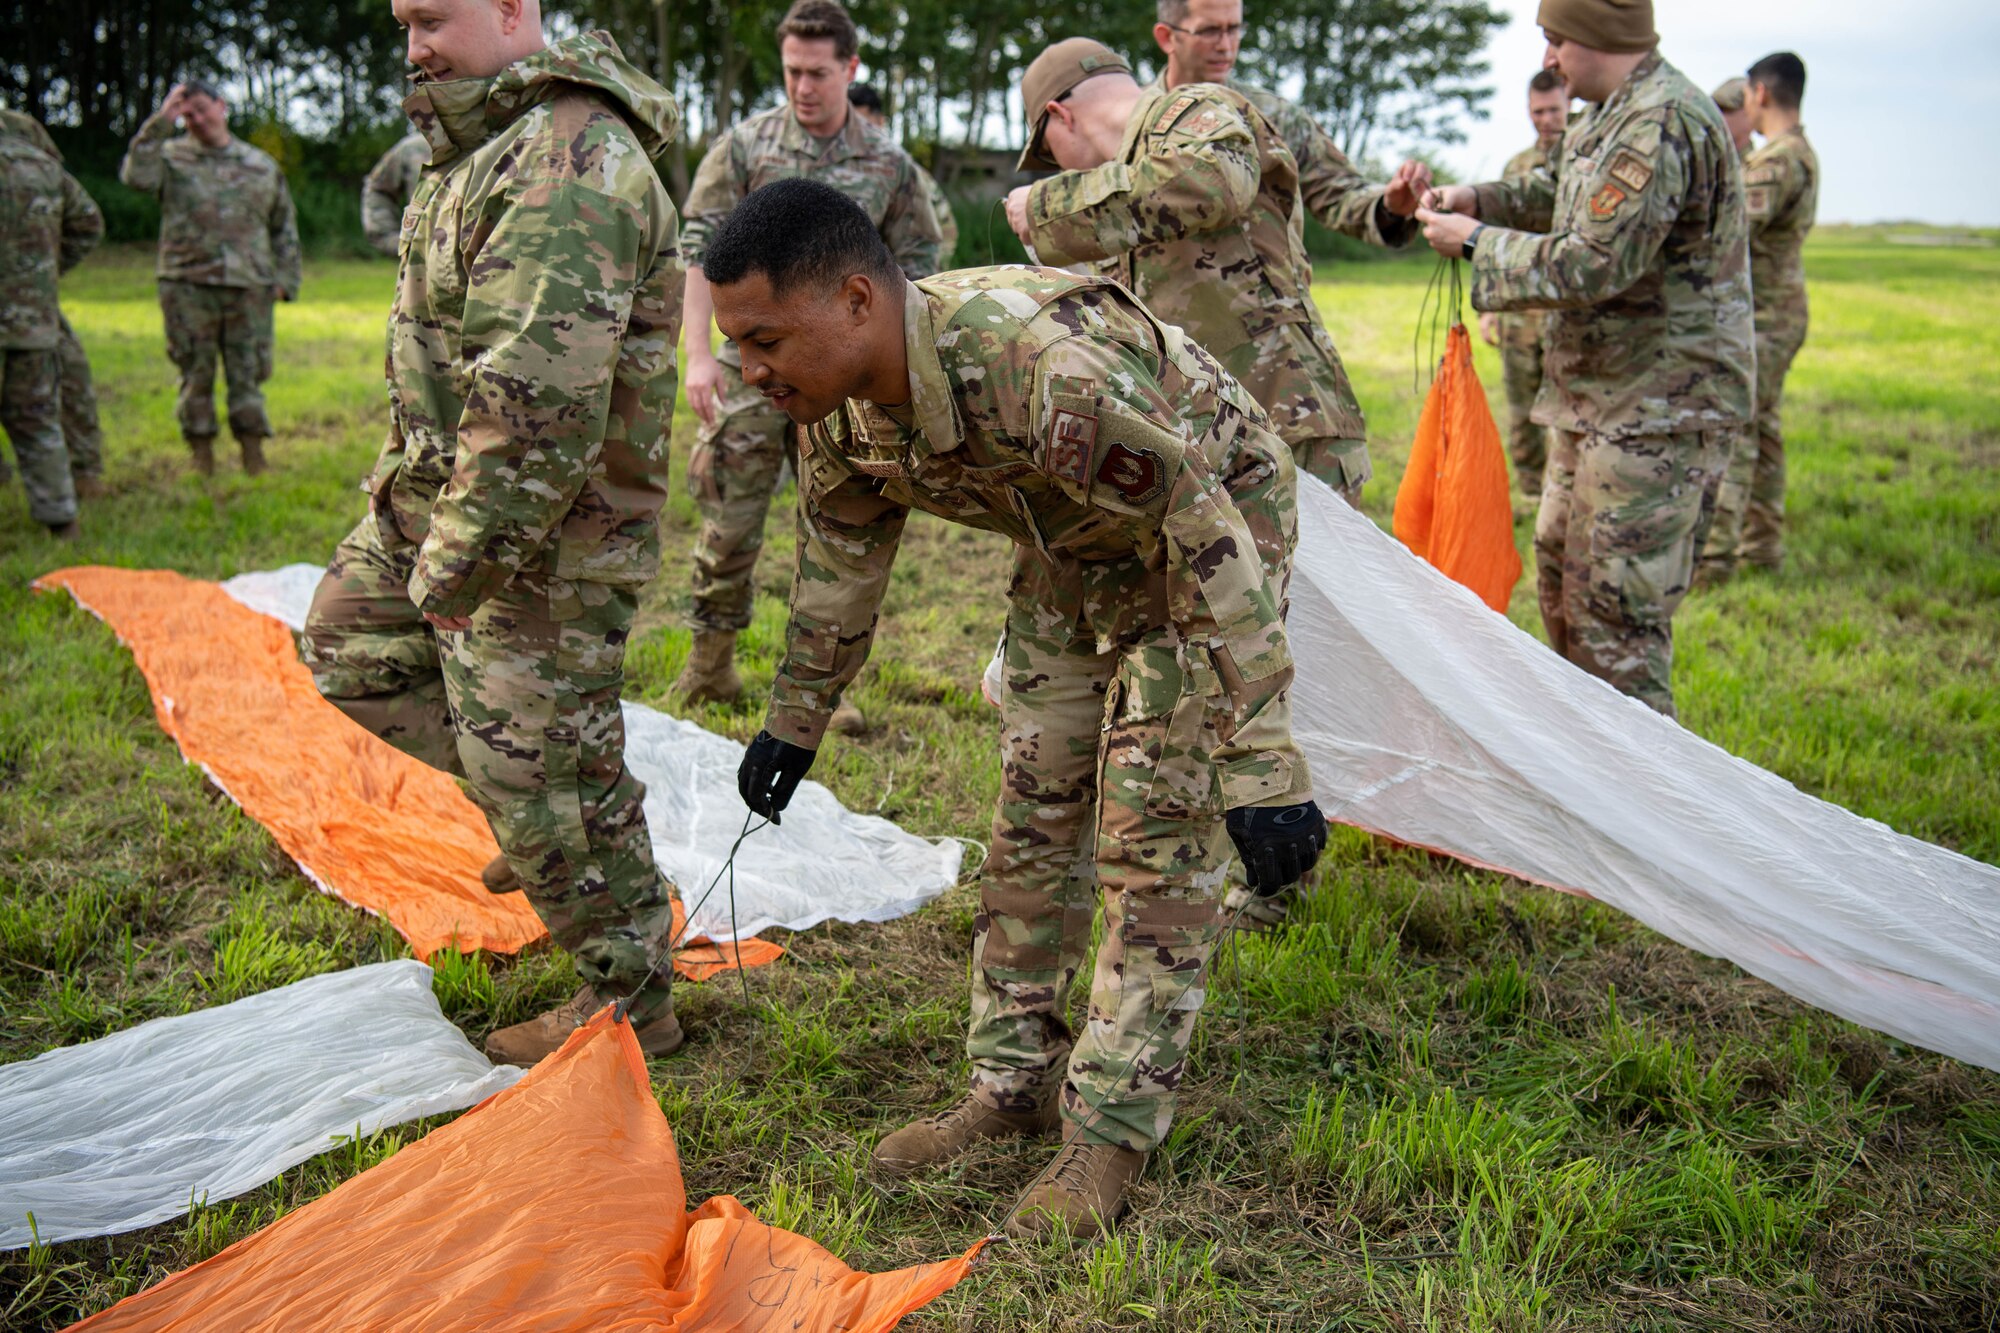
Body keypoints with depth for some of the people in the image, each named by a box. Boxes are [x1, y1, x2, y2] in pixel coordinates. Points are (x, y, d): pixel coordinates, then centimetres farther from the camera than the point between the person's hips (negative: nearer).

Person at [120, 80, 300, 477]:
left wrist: (285, 279, 9)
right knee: (196, 374, 3)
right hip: (187, 287, -1)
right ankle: (201, 455, 11)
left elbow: (284, 228, 18)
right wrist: (159, 123, -13)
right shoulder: (172, 157, 7)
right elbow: (137, 175, -15)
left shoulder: (262, 165, 14)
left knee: (248, 372, 2)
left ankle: (253, 455, 10)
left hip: (249, 288, 1)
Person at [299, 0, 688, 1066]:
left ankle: (630, 999, 17)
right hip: (444, 484, 11)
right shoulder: (495, 139, 11)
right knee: (351, 644, 23)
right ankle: (542, 818, 28)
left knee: (539, 770, -1)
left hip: (546, 521, -11)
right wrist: (428, 509, 25)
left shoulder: (566, 161, -25)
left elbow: (538, 396, -32)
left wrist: (459, 563, -27)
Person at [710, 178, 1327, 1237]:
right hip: (1075, 554, 7)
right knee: (1032, 809, 7)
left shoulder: (1049, 365, -42)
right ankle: (1015, 1081, 20)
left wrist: (1262, 770, -35)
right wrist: (794, 722, 11)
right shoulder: (838, 406, -16)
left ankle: (1114, 1129, 1)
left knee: (1155, 832, -10)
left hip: (1218, 518, -7)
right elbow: (838, 562, 2)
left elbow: (1209, 544, -37)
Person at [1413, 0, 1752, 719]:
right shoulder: (1608, 116, 13)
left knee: (1617, 614, -9)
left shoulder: (1664, 122, -20)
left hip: (1655, 411, -11)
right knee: (1560, 576, 18)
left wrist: (1477, 242, -13)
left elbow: (1594, 266, -24)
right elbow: (1568, 195, 32)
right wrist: (1481, 199, 15)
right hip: (1595, 401, 11)